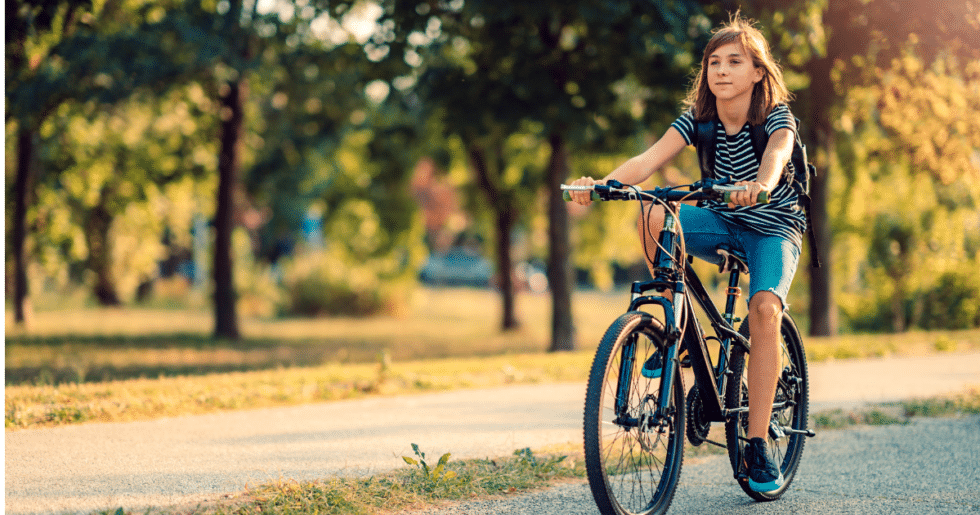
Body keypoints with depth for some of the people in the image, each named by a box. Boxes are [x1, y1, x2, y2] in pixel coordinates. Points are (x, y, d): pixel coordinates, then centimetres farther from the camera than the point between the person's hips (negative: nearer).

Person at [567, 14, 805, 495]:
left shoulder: (776, 116, -17)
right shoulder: (697, 118, -8)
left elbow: (777, 153, -41)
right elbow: (649, 158, -23)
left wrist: (760, 185, -65)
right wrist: (604, 184, -43)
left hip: (774, 228, -3)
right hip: (722, 222, 3)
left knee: (764, 308, -31)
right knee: (651, 218, -27)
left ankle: (757, 443, -24)